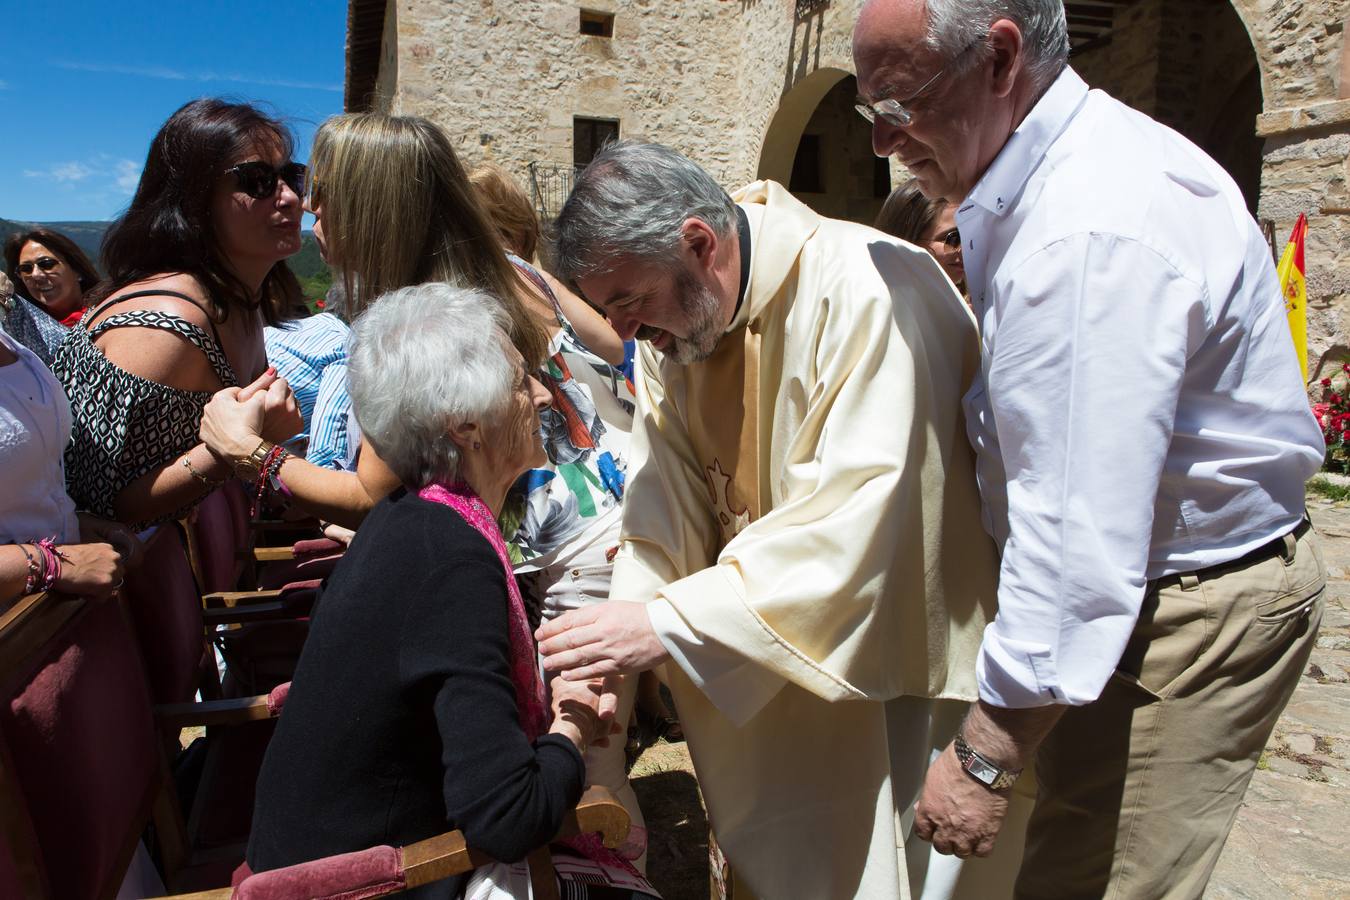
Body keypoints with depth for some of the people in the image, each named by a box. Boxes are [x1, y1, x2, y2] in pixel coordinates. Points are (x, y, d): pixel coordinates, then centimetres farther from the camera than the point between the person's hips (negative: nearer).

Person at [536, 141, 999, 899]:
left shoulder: (866, 294, -26)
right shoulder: (672, 321, -3)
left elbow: (855, 523, -32)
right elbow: (665, 507, -8)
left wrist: (669, 621, -33)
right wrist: (608, 666, -20)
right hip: (772, 672, 6)